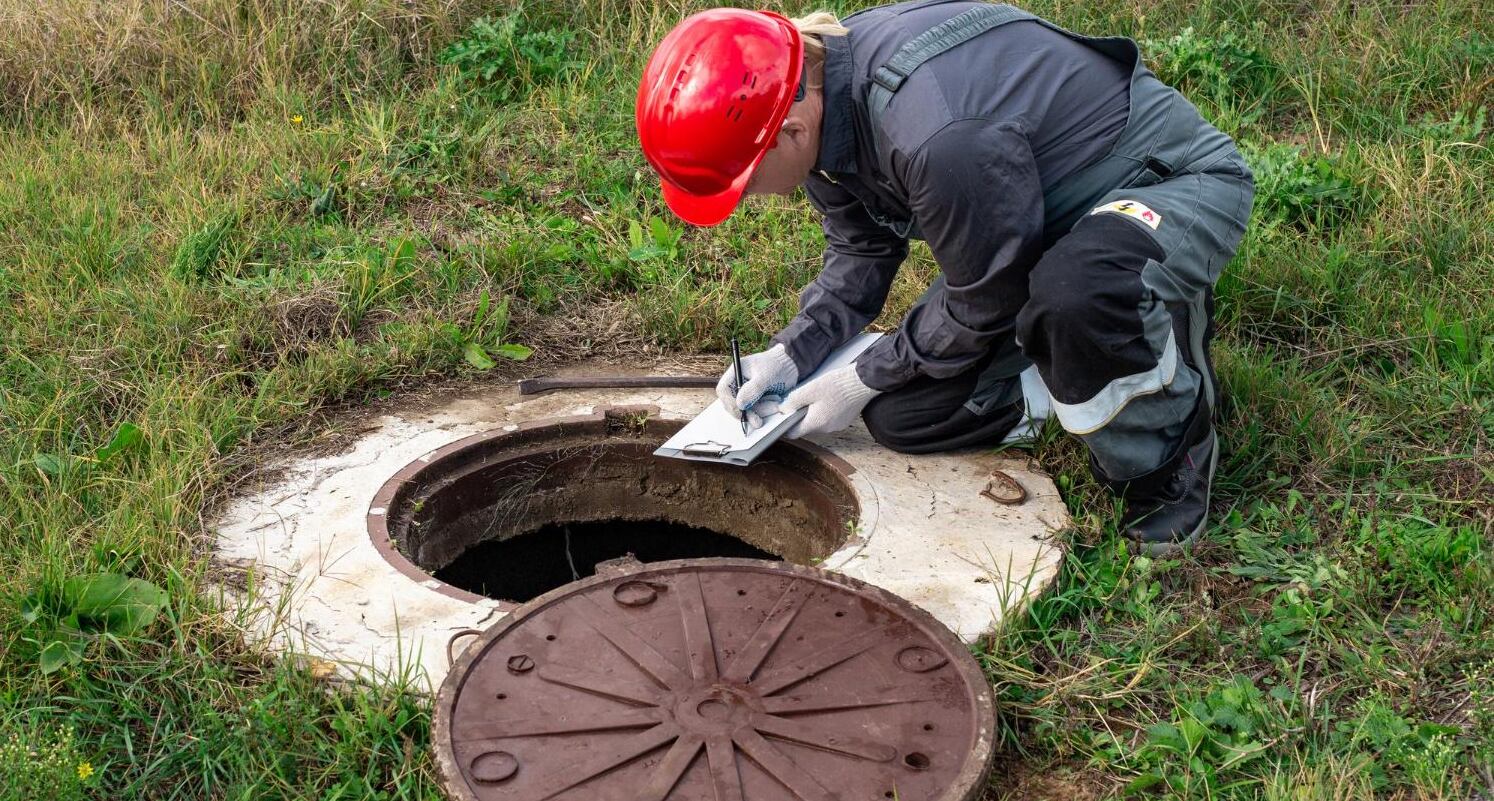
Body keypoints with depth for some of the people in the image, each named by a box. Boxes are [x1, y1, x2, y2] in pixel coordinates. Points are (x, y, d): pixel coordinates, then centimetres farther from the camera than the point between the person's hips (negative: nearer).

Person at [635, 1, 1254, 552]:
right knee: (899, 415, -2)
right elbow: (860, 252, 4)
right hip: (1041, 226, 8)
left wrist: (864, 379, -12)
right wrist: (790, 355, -9)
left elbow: (985, 301, -24)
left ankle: (1167, 453, -14)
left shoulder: (935, 137, -40)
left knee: (1074, 294, -44)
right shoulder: (818, 87, -11)